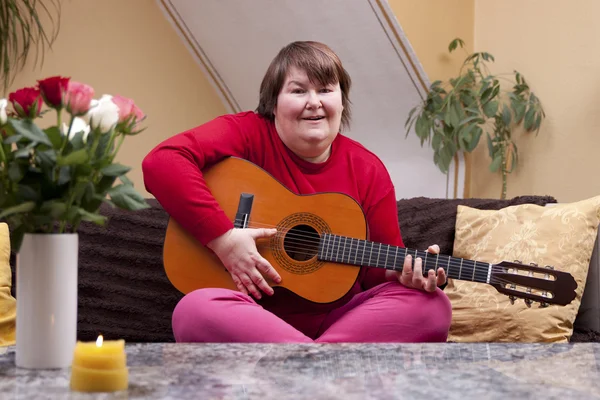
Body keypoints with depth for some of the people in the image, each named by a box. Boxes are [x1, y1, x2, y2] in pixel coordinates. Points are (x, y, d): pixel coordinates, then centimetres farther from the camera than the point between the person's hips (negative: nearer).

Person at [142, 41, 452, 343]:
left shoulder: (368, 171, 5)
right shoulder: (249, 134, -6)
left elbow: (381, 265, 8)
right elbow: (161, 162, -21)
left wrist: (408, 271, -16)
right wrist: (224, 238, -26)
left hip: (337, 318, 3)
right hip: (252, 319, -3)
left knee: (432, 305, -18)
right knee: (195, 310, -35)